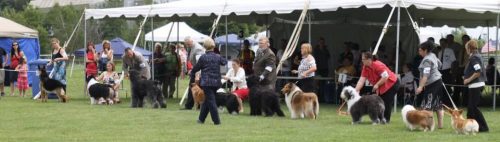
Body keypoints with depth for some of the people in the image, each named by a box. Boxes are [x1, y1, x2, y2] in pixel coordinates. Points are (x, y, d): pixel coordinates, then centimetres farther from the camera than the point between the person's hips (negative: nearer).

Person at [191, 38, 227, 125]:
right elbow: (225, 62, 22)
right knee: (207, 100, 16)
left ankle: (216, 120, -9)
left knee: (210, 101, -3)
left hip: (207, 82, -5)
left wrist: (192, 74, 23)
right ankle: (201, 119, 24)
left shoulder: (203, 57, -8)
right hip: (216, 82, 5)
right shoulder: (218, 57, 3)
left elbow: (196, 68, 4)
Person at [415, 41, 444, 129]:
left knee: (427, 105, -13)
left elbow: (426, 75, -29)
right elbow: (439, 64, 26)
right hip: (438, 81, 10)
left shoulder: (427, 60, -20)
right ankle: (440, 124, 20)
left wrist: (420, 87, -34)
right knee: (438, 105, 15)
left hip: (432, 84, -10)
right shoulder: (432, 55, 9)